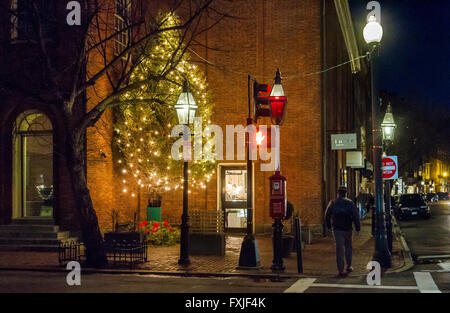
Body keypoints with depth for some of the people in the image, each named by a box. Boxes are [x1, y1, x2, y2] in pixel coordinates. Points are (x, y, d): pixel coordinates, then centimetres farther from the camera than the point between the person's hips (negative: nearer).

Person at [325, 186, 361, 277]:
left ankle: (341, 270, -5)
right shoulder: (350, 203, -3)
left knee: (339, 249, 0)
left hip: (337, 229, 0)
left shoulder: (332, 203, 2)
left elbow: (327, 216, 7)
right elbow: (356, 216, -7)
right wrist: (357, 228, -2)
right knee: (348, 247, 20)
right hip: (347, 229, 0)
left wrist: (329, 226, 18)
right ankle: (349, 266, 25)